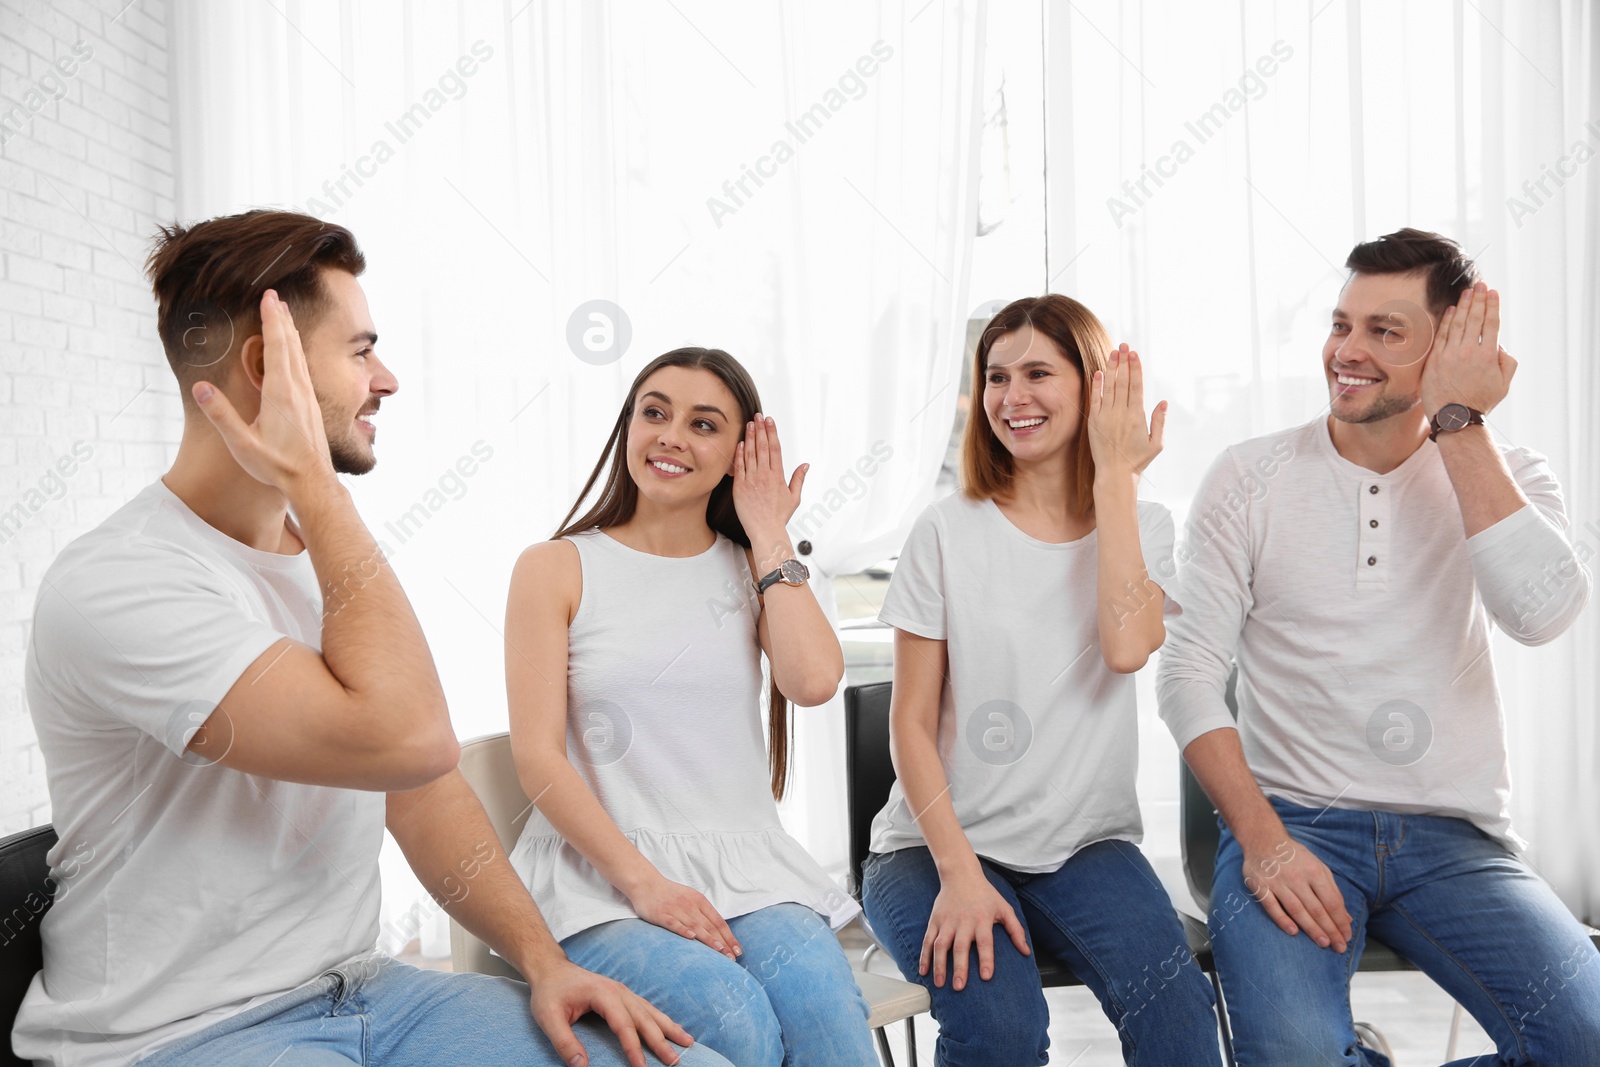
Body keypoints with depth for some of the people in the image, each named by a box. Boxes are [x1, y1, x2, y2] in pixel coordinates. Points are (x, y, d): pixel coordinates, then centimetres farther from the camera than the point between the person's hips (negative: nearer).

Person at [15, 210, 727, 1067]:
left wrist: (543, 960, -3)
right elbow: (407, 741, -29)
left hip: (363, 992, 7)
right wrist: (317, 488, -21)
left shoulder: (333, 561, 9)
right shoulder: (112, 583, -18)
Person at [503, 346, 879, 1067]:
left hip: (744, 862, 3)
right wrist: (643, 881, -15)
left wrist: (767, 535, 0)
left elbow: (814, 681, -9)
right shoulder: (556, 568, 4)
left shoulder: (751, 568, 12)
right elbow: (538, 757, -4)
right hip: (602, 870, -2)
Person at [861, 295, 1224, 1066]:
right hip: (939, 843, -1)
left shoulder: (1142, 526, 6)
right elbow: (911, 720, -3)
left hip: (1085, 843, 1)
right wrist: (958, 872, -15)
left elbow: (1127, 647, -17)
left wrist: (1114, 477, -11)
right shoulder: (949, 530, -1)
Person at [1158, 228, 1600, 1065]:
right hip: (1290, 818, -2)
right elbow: (1189, 672, -3)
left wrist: (1459, 424, -10)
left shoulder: (1504, 477, 7)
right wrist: (1261, 838, -15)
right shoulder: (1250, 477, 2)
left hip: (1453, 838, 2)